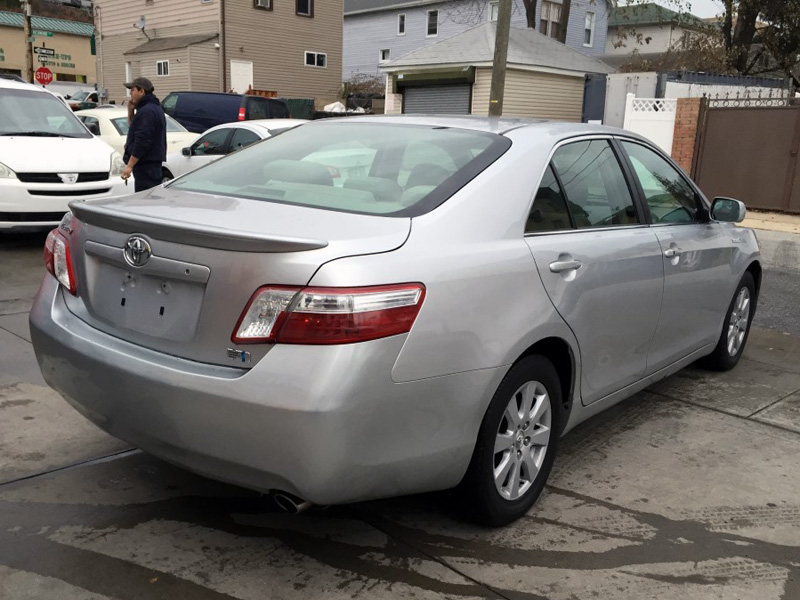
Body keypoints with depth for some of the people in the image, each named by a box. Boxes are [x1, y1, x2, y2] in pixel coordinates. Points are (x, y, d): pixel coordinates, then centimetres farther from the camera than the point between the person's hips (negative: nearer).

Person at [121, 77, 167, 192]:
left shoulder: (146, 111, -15)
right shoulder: (155, 108, 19)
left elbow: (142, 141, -22)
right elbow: (134, 129, 30)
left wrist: (129, 165, -20)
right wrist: (131, 112, 13)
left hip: (146, 165, -11)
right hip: (153, 162, 11)